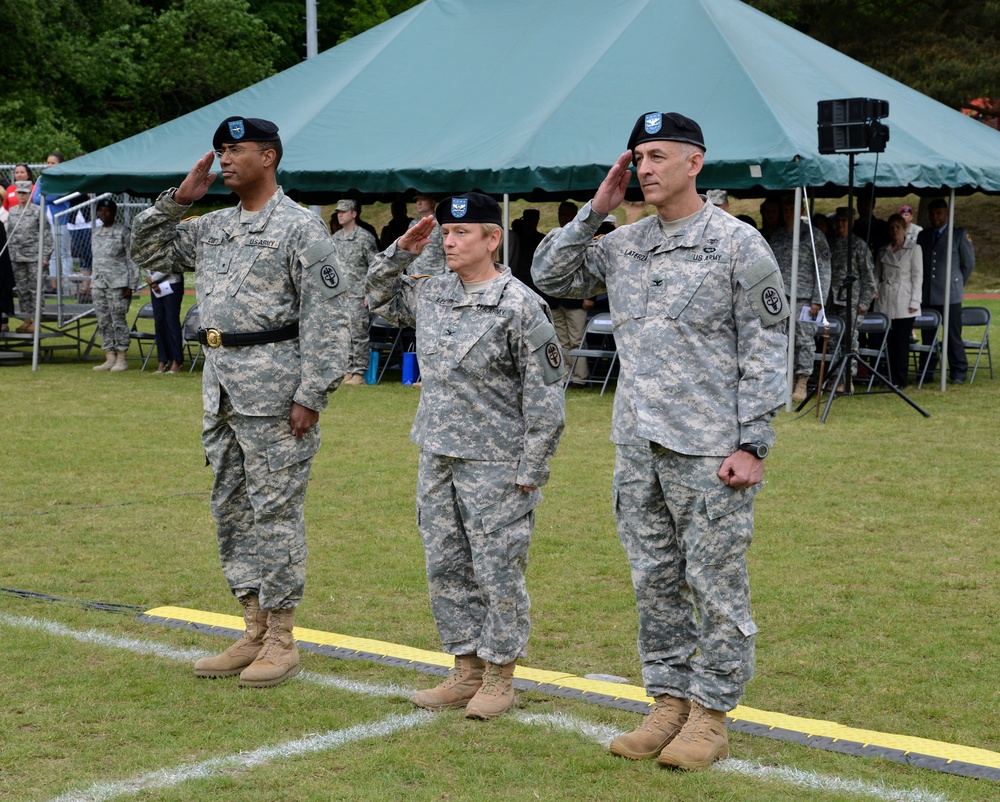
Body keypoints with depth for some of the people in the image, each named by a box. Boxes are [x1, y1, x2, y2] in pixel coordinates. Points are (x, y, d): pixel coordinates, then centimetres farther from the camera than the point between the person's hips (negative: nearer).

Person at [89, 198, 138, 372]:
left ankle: (122, 359, 0)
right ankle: (110, 358, 9)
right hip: (98, 284, 7)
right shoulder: (96, 233, 16)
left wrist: (130, 286, -11)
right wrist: (91, 283, 16)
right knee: (103, 322, 5)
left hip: (117, 283, -6)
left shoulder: (123, 232, -3)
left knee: (118, 320, -6)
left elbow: (132, 260, -5)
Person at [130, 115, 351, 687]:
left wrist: (311, 396, -18)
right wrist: (178, 199, 9)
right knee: (231, 508, 12)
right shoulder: (212, 227, 16)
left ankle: (282, 641, 5)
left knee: (275, 510, -4)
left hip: (274, 389, -8)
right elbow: (148, 252, 24)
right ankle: (255, 632, 21)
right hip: (221, 387, 8)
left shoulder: (301, 228, -8)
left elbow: (327, 316, -13)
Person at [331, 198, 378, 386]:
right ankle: (347, 370, 14)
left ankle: (359, 373, -1)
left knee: (358, 335, -5)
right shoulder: (335, 238, 14)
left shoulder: (365, 237, -5)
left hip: (358, 295, -6)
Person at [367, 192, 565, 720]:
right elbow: (378, 297, 26)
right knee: (445, 568, 12)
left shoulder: (519, 307, -13)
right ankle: (467, 671, 24)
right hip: (437, 459, 7)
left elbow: (543, 394, -12)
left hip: (496, 464, -7)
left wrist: (531, 470, -14)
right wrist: (401, 251, 8)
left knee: (497, 570, 1)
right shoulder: (430, 293, 7)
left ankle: (499, 676, 14)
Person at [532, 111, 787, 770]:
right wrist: (597, 209, 6)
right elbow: (551, 275, 17)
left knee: (716, 585, 1)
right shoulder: (624, 246, 12)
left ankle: (711, 715, 9)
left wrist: (751, 444, -14)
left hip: (710, 449, -6)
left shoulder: (739, 244, -5)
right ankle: (670, 702, 22)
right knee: (655, 581, 11)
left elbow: (765, 349, -7)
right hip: (637, 445, 6)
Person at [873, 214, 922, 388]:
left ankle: (901, 380, -2)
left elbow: (917, 276, 0)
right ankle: (891, 379, 5)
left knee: (902, 342, -5)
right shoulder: (883, 251, 15)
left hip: (904, 303, -4)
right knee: (889, 342, 1)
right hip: (885, 302, 4)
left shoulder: (914, 249, 4)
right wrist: (874, 291, 0)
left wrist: (914, 302, -7)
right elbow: (877, 275, 18)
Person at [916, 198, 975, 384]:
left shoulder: (960, 235, 2)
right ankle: (927, 372, 11)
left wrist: (958, 284, 9)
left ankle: (958, 373, 3)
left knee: (953, 337, -3)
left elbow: (969, 263, 6)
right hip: (927, 295, 4)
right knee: (927, 336, 5)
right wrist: (920, 288, 10)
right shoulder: (923, 236, 13)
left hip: (950, 294, -4)